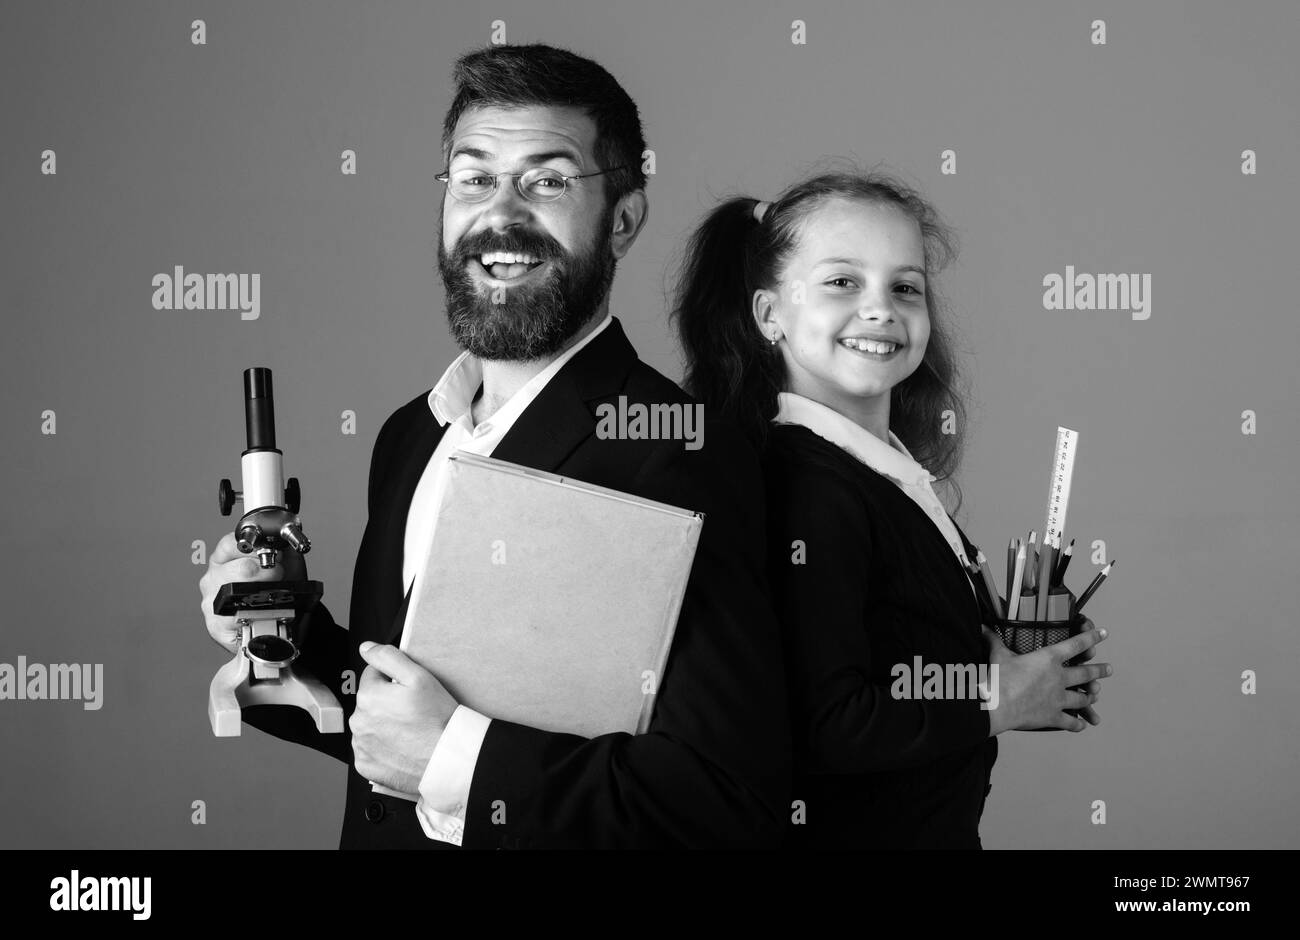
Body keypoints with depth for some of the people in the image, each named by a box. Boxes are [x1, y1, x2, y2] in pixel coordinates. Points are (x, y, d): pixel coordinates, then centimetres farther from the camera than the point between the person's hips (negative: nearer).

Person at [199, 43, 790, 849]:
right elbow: (385, 709, 9)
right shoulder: (408, 435, 0)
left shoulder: (686, 461, -23)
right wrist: (285, 640, -7)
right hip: (378, 836, 6)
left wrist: (461, 760, -30)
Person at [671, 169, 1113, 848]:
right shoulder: (812, 489, -22)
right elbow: (824, 729, -29)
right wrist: (996, 704, -18)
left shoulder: (886, 475, 4)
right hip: (856, 829, -8)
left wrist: (993, 654, -3)